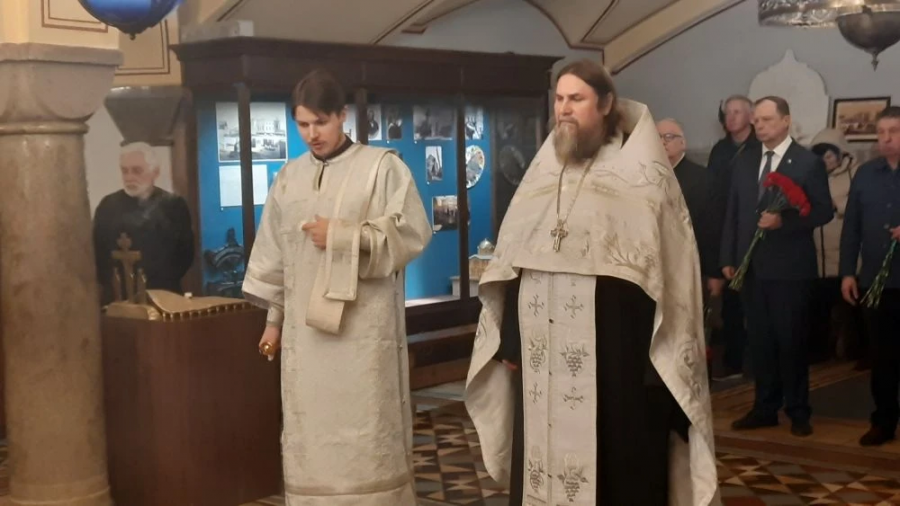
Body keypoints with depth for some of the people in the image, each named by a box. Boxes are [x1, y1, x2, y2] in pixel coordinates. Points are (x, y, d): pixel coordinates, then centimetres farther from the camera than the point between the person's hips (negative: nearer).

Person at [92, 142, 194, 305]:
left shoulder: (174, 205, 4)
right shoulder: (108, 205, 6)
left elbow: (185, 252, 3)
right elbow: (96, 249, 5)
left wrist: (165, 283, -4)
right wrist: (108, 282, -4)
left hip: (162, 295, 0)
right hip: (116, 296, 0)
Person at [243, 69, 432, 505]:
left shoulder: (381, 167, -2)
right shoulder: (289, 178, 12)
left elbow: (413, 233, -8)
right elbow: (275, 254, 16)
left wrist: (342, 236, -14)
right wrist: (274, 318, 14)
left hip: (364, 325, -4)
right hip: (305, 327, 4)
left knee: (367, 430, -3)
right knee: (310, 432, 5)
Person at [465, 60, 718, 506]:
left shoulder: (640, 172, -2)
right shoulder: (543, 171, 13)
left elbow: (669, 268, -6)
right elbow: (513, 264, 14)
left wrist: (659, 354, -10)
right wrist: (510, 338, 9)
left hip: (615, 350, -4)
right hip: (543, 353, 5)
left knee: (615, 466, 1)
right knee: (542, 463, 8)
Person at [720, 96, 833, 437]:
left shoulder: (808, 163, -4)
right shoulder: (744, 164, 11)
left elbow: (824, 211, -7)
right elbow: (733, 214, 11)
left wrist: (784, 220, -20)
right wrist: (728, 258, 6)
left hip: (790, 267, -5)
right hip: (751, 266, 5)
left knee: (791, 340, 2)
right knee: (759, 340, 10)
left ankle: (798, 412, 13)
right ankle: (765, 408, 18)